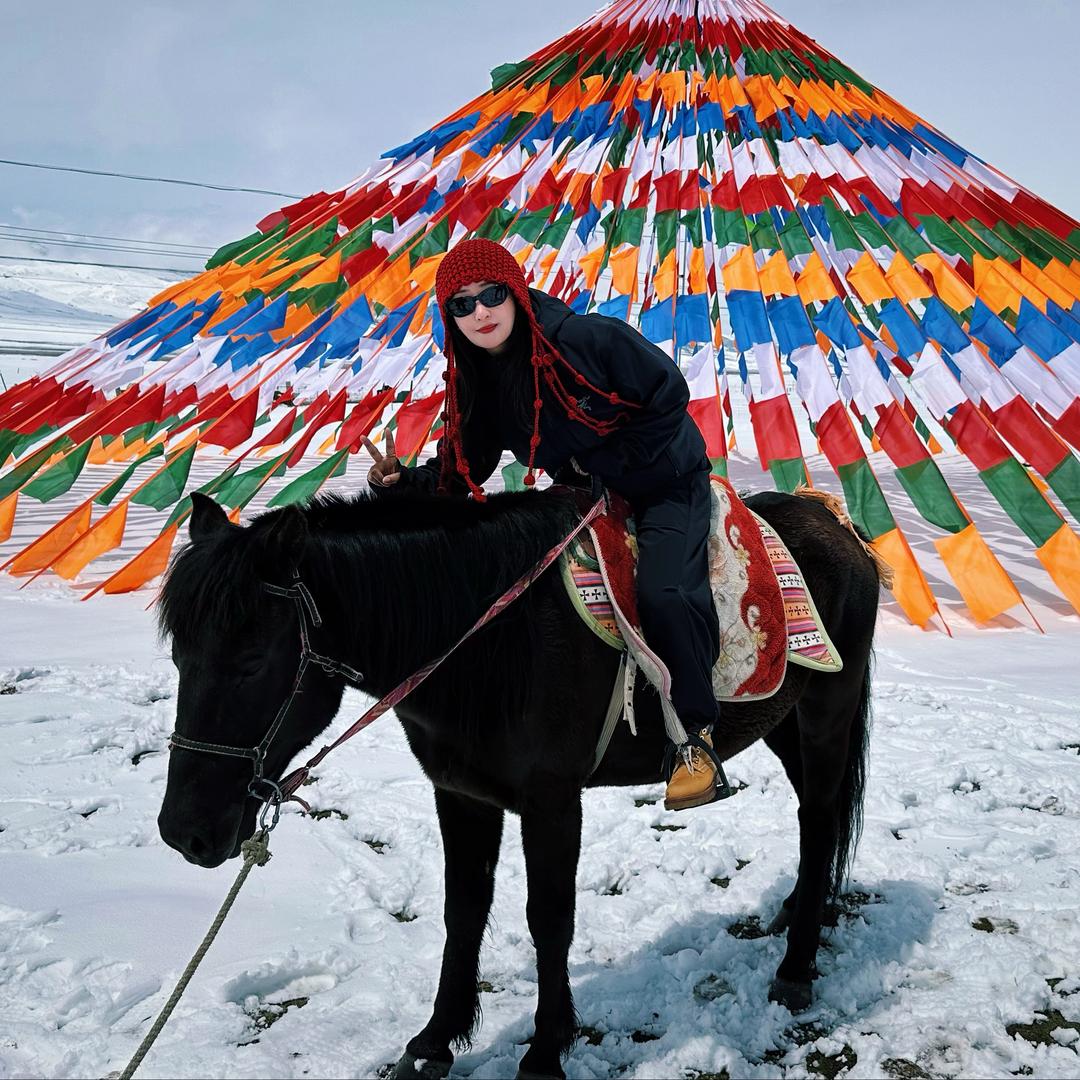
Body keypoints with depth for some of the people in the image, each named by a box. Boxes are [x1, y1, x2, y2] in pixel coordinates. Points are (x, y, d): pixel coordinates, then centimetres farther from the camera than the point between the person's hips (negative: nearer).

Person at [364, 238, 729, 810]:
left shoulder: (588, 338, -26)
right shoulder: (474, 380, -7)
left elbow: (668, 394, -19)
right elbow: (460, 470, -4)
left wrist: (613, 461, -18)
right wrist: (403, 482, -23)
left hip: (665, 479, -7)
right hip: (586, 494, 7)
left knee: (662, 593, -28)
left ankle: (696, 739, -16)